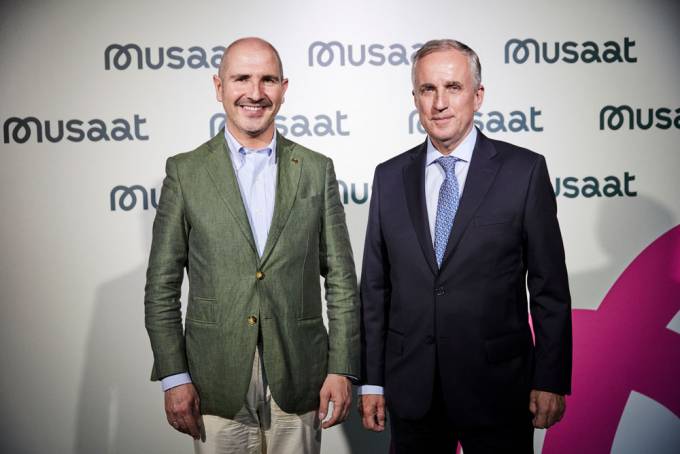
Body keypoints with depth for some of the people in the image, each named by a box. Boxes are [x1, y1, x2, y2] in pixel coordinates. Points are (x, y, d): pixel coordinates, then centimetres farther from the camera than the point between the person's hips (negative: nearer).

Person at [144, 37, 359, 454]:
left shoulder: (317, 170, 3)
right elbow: (162, 286, 0)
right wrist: (174, 376, -5)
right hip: (216, 386, -1)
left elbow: (341, 279, 2)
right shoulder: (185, 172, 0)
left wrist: (342, 369, -3)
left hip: (298, 383, 1)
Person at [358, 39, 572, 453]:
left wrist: (551, 380, -5)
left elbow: (550, 287, -3)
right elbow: (375, 287, 5)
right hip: (411, 390, 3)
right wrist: (371, 380, 4)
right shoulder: (390, 177, 3)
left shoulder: (524, 171, -5)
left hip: (497, 388, -2)